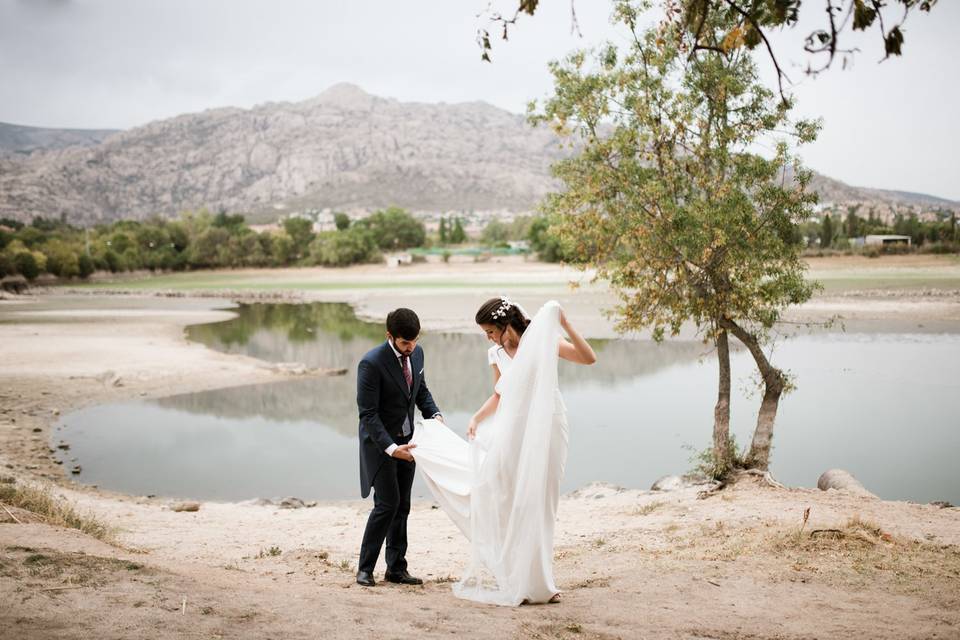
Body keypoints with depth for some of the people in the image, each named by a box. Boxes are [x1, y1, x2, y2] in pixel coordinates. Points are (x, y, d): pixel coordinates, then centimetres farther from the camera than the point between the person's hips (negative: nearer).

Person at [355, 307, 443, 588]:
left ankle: (396, 568, 16)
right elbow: (368, 414, -21)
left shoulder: (416, 353, -1)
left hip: (405, 441, 7)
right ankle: (365, 568, 2)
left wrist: (434, 414, -2)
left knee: (402, 506, 8)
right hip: (379, 443, -7)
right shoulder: (371, 363, -22)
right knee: (387, 502, -11)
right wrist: (390, 447, -29)